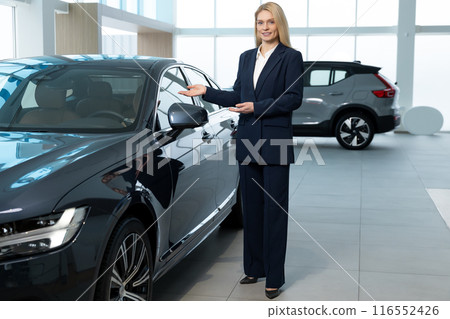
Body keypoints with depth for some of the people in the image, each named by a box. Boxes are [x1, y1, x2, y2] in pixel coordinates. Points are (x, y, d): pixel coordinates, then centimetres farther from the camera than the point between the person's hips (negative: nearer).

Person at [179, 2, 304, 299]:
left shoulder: (291, 57, -4)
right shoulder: (247, 57, 14)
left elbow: (294, 98, -12)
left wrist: (257, 107, -18)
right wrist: (206, 92, 12)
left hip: (275, 142, -6)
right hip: (248, 141, 6)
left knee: (274, 210, -1)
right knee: (251, 208, 12)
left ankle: (274, 277, 8)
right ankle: (254, 268, 25)